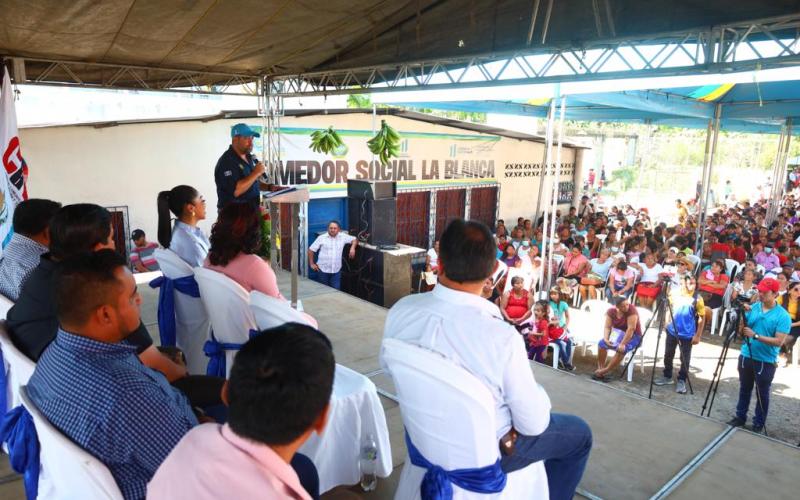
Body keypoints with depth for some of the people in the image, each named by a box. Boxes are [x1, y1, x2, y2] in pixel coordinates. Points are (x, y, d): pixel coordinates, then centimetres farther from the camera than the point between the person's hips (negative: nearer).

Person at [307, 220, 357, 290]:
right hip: (323, 270, -2)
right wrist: (312, 264, -2)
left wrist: (352, 248, -6)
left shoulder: (343, 236, 3)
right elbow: (311, 250, 1)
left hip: (336, 270, 2)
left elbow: (354, 239, 14)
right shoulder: (321, 238, -3)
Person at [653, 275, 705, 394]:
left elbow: (701, 318, -6)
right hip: (672, 331, 3)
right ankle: (667, 377, 28)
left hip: (687, 334, -3)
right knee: (668, 355, 13)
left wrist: (698, 335, -7)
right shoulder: (675, 294, -1)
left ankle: (682, 381, 19)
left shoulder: (697, 299, -10)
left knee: (685, 359, 5)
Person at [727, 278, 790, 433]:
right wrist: (742, 315, -15)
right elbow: (742, 329, 2)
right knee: (744, 389, 16)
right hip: (746, 356, 4)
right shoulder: (753, 307, 0)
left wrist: (755, 336, -25)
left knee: (762, 394, 10)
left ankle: (759, 424, 23)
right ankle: (740, 417, 29)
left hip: (766, 361, -4)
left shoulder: (783, 316, -12)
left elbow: (779, 341, -18)